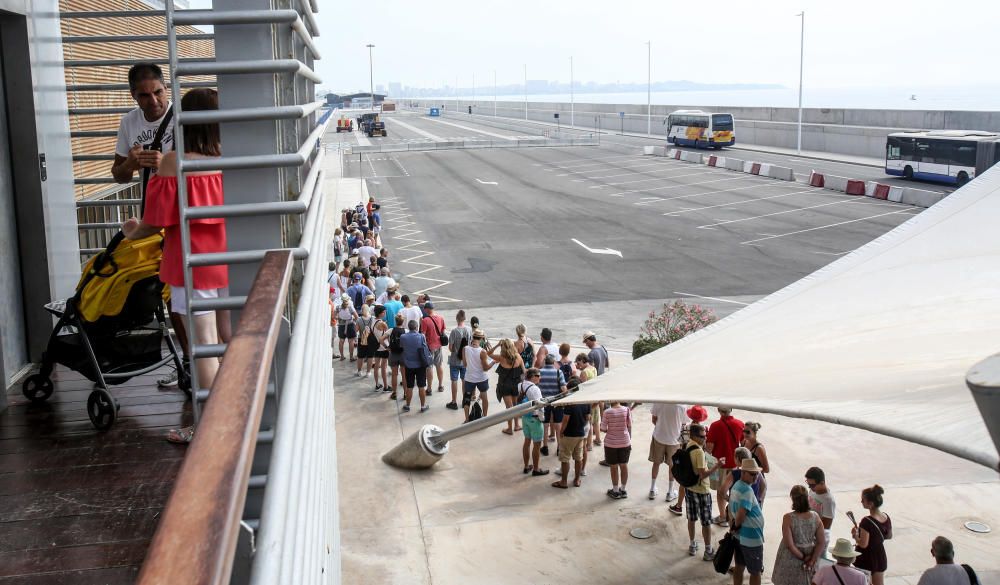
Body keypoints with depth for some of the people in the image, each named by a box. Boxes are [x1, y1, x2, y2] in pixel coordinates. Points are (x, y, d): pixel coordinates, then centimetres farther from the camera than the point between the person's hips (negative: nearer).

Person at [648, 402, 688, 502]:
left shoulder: (659, 401, -16)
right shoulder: (682, 406, -16)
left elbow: (654, 420, -6)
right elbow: (683, 425, -5)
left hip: (659, 436, 1)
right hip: (674, 438, -1)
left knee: (656, 462, 18)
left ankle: (652, 490, 27)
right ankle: (670, 492, 27)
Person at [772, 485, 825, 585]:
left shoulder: (788, 518, -22)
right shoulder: (815, 517, -10)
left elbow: (789, 544, -23)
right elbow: (822, 543, -8)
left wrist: (802, 557, -10)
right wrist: (812, 561, -6)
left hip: (791, 560, -3)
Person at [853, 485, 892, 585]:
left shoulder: (867, 521, -28)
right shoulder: (886, 518, -5)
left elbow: (863, 544, -26)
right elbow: (889, 536, 11)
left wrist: (855, 535, -10)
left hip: (865, 559, -7)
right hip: (880, 557, 7)